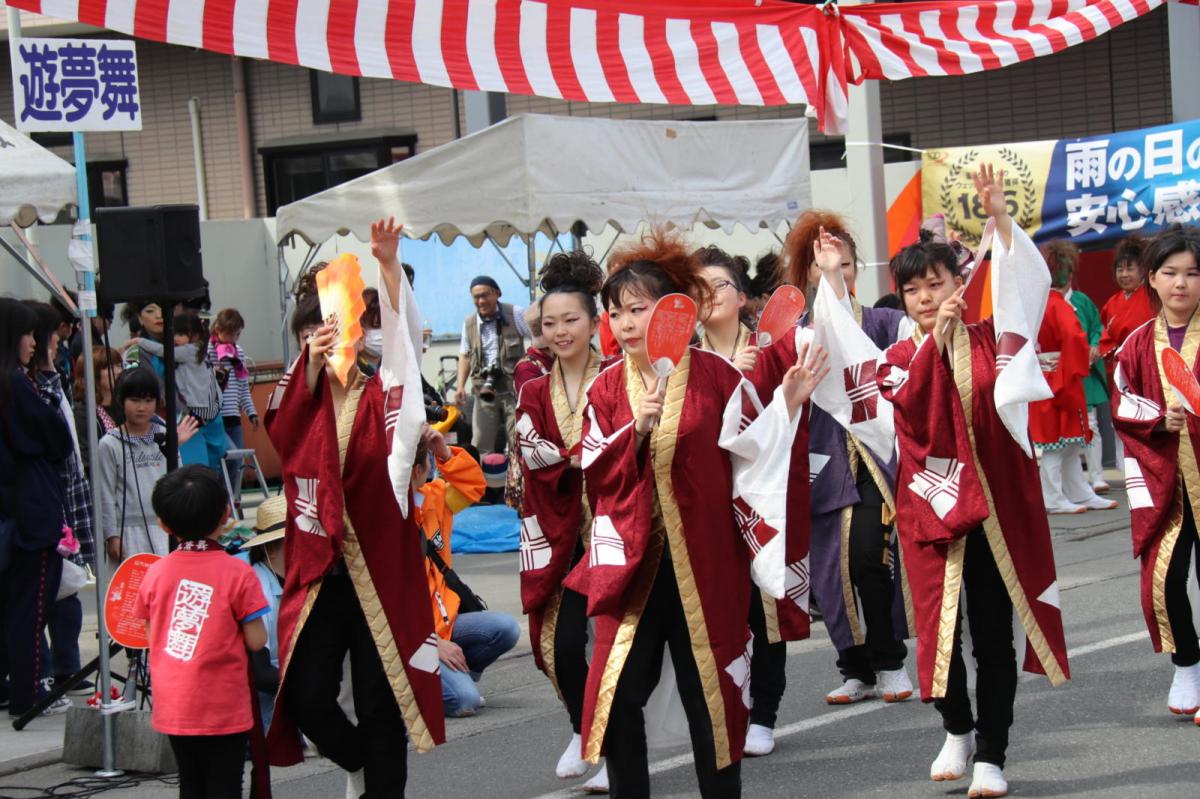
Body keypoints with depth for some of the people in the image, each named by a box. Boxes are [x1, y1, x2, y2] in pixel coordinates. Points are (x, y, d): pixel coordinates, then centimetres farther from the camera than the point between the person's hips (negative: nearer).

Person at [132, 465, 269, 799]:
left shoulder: (155, 573, 0)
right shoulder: (238, 573, -12)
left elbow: (152, 638, 6)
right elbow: (256, 641, -11)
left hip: (173, 706, 4)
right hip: (224, 707, -4)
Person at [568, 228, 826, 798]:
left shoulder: (715, 376, -3)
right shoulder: (606, 389, 4)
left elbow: (756, 452, -3)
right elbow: (595, 474, -3)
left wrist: (787, 403, -13)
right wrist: (637, 429, -16)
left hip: (704, 558, -2)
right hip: (632, 558, 2)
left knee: (709, 686, 6)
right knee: (619, 691, -1)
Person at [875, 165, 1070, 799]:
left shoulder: (989, 341, 4)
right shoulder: (899, 357, 6)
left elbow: (1029, 281, -10)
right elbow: (910, 403, -15)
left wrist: (998, 216, -20)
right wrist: (935, 338, -24)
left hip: (995, 502, -1)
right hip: (930, 503, 1)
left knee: (993, 632, 1)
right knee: (938, 625, 1)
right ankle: (957, 729, 27)